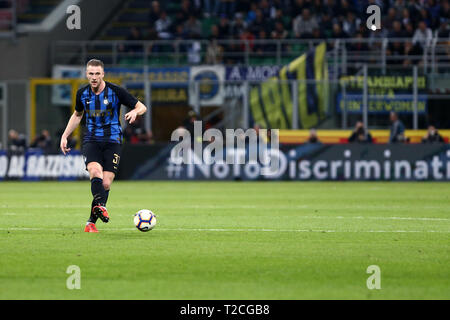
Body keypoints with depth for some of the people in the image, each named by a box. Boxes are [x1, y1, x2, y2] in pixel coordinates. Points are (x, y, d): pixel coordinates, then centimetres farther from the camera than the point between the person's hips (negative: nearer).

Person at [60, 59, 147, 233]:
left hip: (112, 141, -1)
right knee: (95, 172, -29)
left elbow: (142, 107, -3)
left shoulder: (116, 91, -8)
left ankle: (91, 222, 4)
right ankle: (100, 206, -41)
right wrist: (65, 136, 14)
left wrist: (135, 112, -26)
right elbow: (77, 115, 22)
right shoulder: (82, 93, 2)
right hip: (91, 140, 1)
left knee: (105, 184, -7)